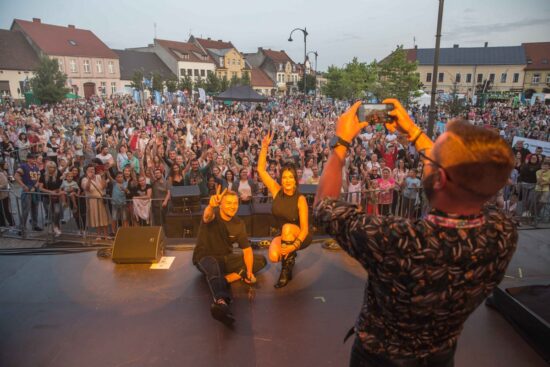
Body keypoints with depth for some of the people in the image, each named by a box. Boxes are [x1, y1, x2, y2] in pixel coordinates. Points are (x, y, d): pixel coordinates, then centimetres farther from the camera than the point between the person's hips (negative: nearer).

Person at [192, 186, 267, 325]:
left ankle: (226, 279, -24)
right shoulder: (213, 215, -16)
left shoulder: (239, 224, -3)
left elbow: (247, 250, -6)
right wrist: (211, 206, -67)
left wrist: (249, 272, -20)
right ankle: (220, 301, -70)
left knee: (260, 260, -6)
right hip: (205, 257, -6)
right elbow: (207, 216, -43)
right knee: (213, 267, -41)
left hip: (225, 258, 6)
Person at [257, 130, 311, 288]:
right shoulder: (277, 191, -10)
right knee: (273, 256, -27)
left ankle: (286, 270, -20)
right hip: (283, 235, 3)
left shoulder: (300, 199, -21)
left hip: (299, 237, -3)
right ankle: (289, 258, 11)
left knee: (287, 227, -36)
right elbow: (261, 170, -14)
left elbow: (305, 228, -22)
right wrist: (264, 147, -23)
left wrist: (294, 245, -37)